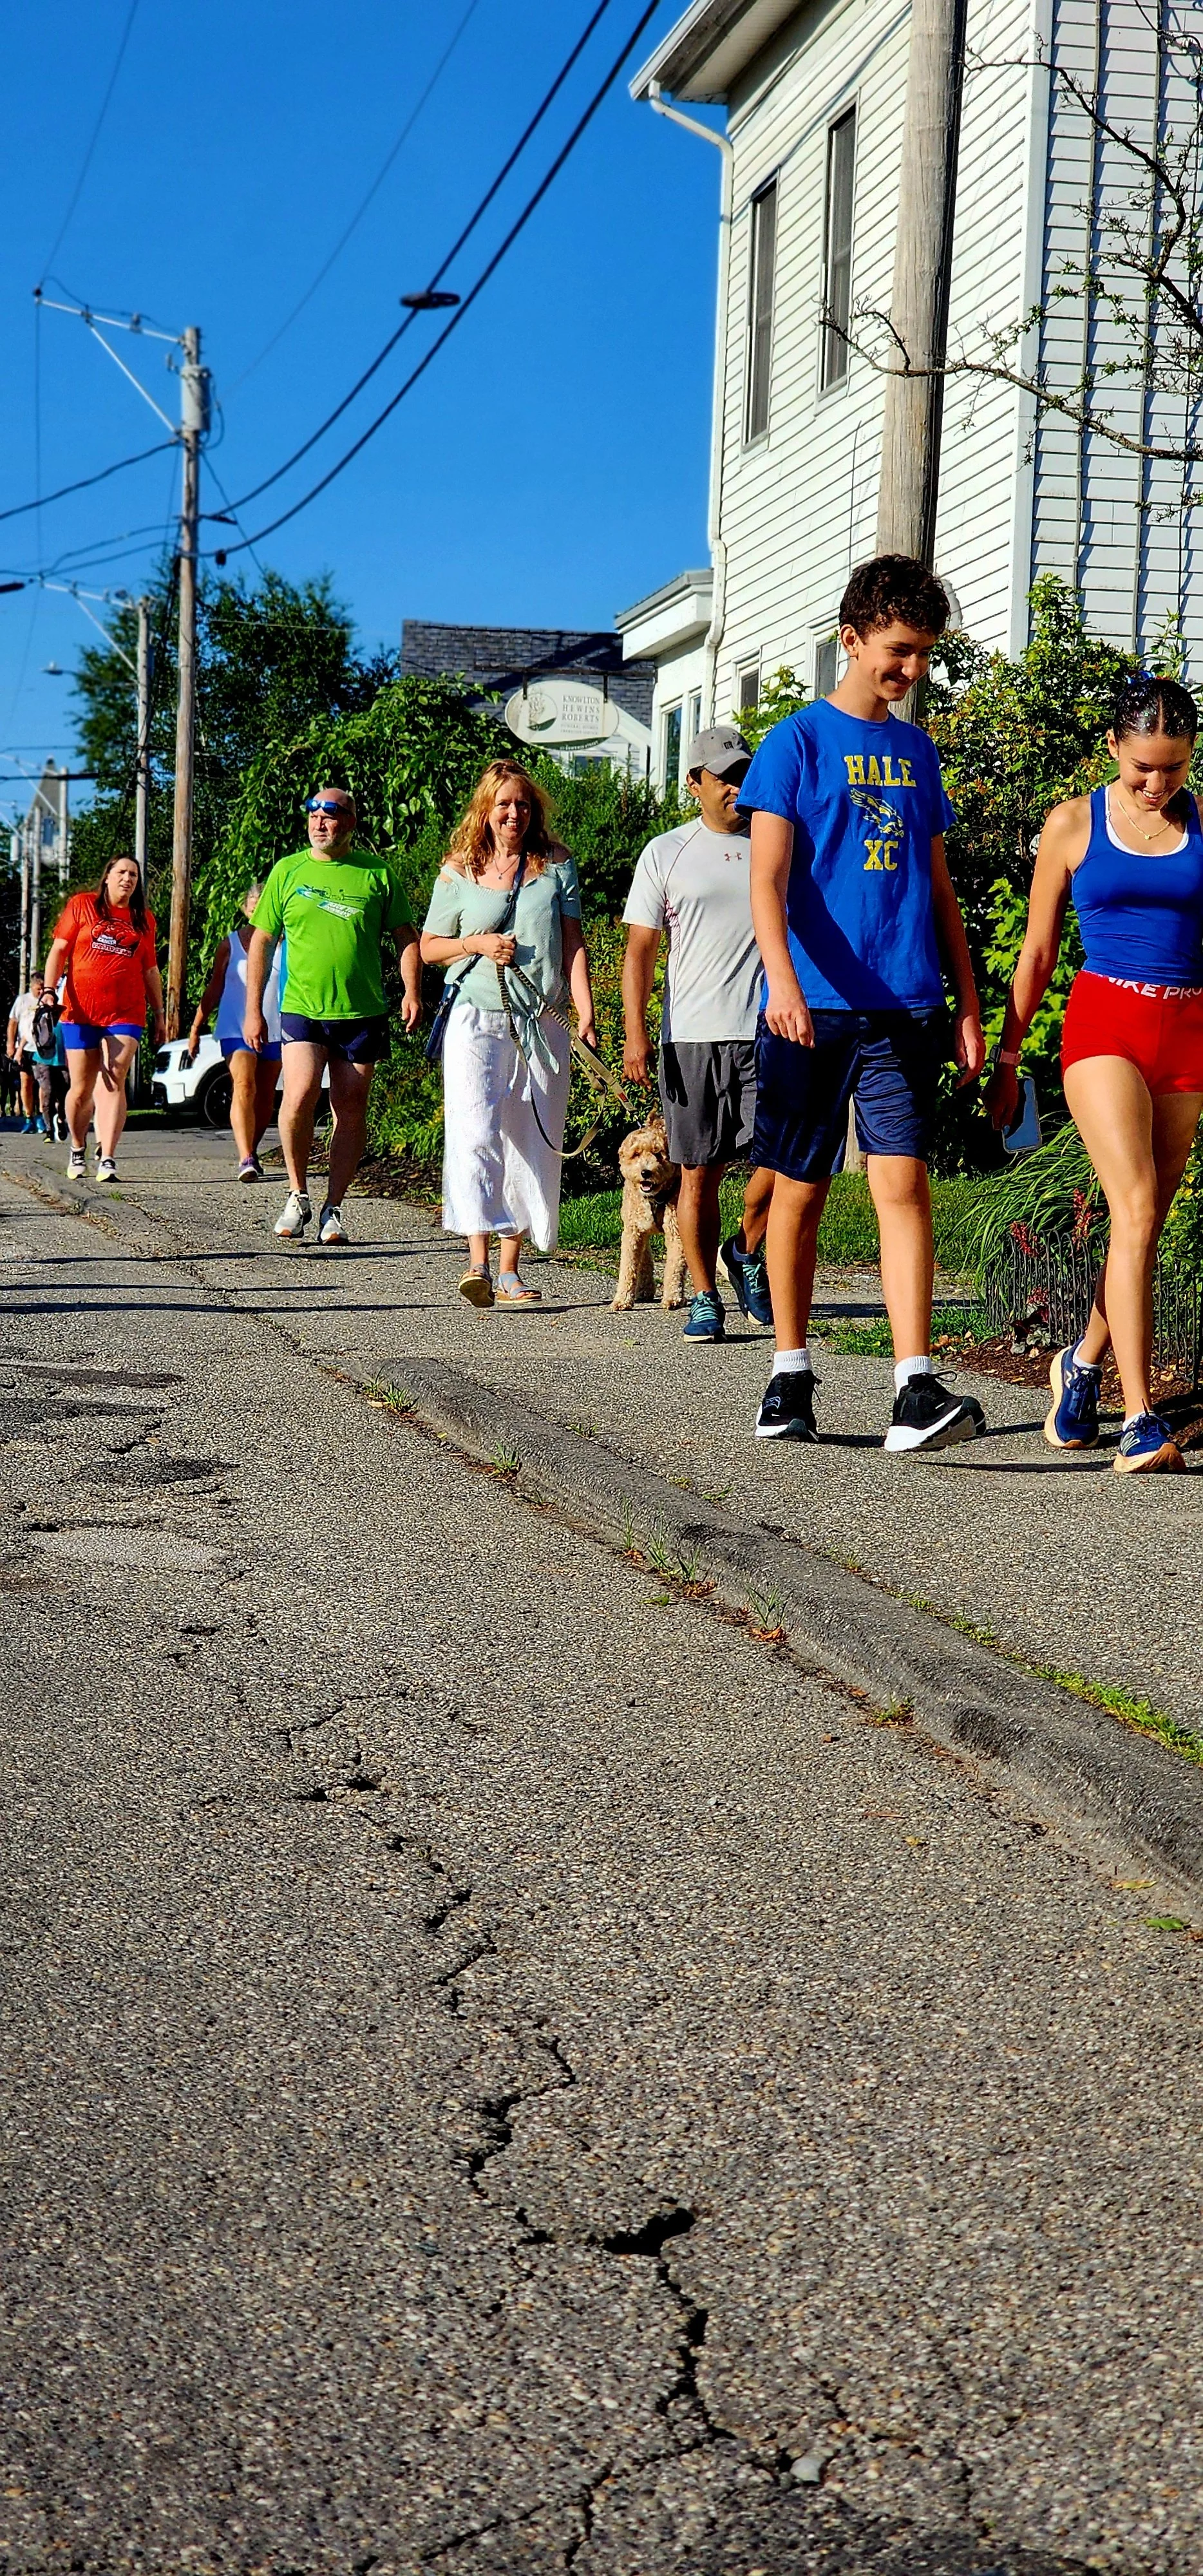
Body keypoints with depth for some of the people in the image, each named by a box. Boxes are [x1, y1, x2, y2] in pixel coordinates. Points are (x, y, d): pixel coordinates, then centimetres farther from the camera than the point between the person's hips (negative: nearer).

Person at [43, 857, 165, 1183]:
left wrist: (159, 1014, 18)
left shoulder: (144, 920, 15)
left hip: (126, 1013, 1)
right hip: (81, 1012, -1)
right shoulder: (81, 906, 7)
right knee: (82, 1089, 4)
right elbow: (59, 951, 5)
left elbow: (150, 970, 20)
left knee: (114, 1083, -12)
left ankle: (108, 1160, -18)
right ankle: (78, 1150, 26)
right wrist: (49, 991, -7)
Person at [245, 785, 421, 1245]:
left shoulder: (378, 873, 6)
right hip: (301, 1007, -1)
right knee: (300, 1095, -19)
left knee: (351, 1109, 2)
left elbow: (406, 936, 11)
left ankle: (333, 1208, 13)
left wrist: (411, 990, -4)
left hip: (363, 1012, 1)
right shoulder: (288, 871, 7)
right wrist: (253, 1010, 6)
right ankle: (298, 1195, 0)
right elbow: (260, 942, 11)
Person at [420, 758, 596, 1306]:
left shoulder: (557, 866, 9)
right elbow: (429, 946, 15)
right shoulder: (459, 871, 8)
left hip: (542, 1024, 2)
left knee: (533, 1145, 3)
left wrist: (585, 1014, -4)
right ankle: (477, 1261, -24)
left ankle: (510, 1271, 12)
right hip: (477, 1020, -1)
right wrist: (477, 944, -5)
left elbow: (573, 946, 7)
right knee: (476, 1133, -18)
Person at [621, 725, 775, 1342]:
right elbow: (640, 949, 6)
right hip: (693, 1035, -1)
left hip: (770, 1030, 1)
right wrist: (636, 1033, -4)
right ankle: (704, 1297, 13)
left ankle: (747, 1252, 13)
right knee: (699, 1173, 2)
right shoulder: (666, 853, 8)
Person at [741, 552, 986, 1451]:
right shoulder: (797, 742, 1)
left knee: (903, 1183, -8)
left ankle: (917, 1392, -14)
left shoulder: (918, 752, 16)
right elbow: (768, 879, -8)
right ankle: (791, 1377, 18)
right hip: (814, 1007, -3)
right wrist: (784, 982, -24)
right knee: (800, 1190, 6)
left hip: (905, 1008, 3)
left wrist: (968, 1005, 15)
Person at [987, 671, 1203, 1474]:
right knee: (1135, 1211, -18)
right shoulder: (1074, 823, 6)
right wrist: (1007, 1058, 9)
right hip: (1104, 1020, -3)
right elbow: (1039, 951, 10)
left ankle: (1084, 1361, 34)